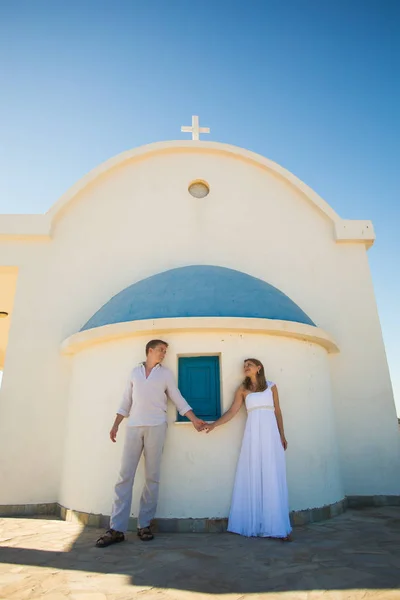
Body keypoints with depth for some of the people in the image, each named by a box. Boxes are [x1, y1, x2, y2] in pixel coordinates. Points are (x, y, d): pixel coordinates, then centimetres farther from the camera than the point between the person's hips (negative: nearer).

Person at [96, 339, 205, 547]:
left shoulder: (166, 373, 10)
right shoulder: (135, 372, 14)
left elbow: (178, 399, 9)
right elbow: (126, 401, 15)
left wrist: (194, 419, 1)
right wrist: (115, 425, 9)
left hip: (156, 426, -1)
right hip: (134, 427, 1)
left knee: (152, 476, 2)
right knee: (125, 475, -2)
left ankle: (144, 525, 13)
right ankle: (117, 528, 2)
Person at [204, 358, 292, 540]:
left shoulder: (271, 386, 9)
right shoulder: (242, 389, 8)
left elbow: (277, 411, 12)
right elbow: (232, 412, 3)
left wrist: (282, 435, 10)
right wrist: (213, 424, -6)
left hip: (271, 433, 0)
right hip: (253, 433, 0)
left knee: (273, 478, 0)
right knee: (253, 477, 1)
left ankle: (277, 526, 4)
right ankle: (255, 525, 9)